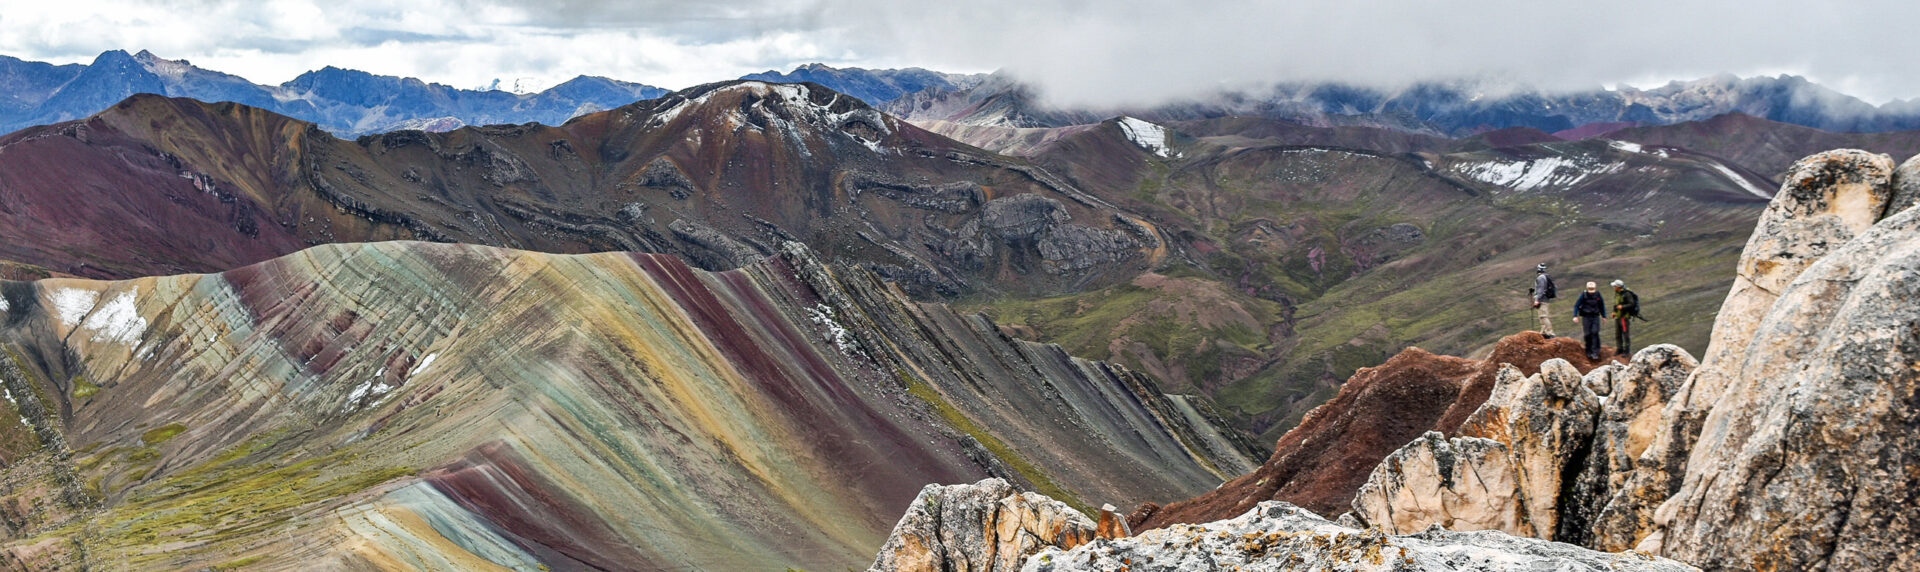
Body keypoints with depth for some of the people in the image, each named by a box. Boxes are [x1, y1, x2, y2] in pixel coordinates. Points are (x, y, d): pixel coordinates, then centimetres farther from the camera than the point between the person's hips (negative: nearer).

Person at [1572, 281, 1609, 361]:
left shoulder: (1598, 295, 1)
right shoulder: (1584, 296, -6)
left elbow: (1602, 306, 17)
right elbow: (1576, 305, -1)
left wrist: (1604, 316, 19)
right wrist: (1575, 316, -10)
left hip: (1595, 317, 1)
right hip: (1586, 317, -1)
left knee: (1595, 333, -11)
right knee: (1588, 335, 0)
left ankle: (1595, 352, -11)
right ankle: (1589, 352, 13)